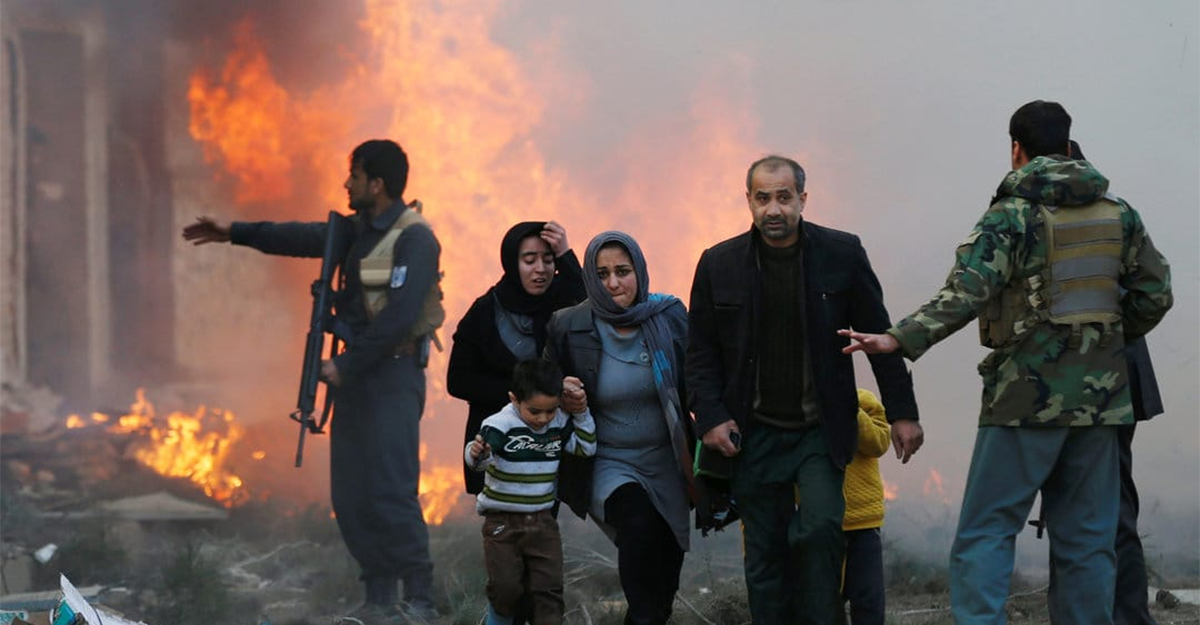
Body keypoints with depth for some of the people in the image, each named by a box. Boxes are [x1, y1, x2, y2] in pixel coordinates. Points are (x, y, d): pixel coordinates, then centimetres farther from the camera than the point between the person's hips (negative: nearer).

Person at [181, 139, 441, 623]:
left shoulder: (414, 239, -14)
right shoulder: (362, 230, 14)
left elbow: (400, 316, -21)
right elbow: (307, 239, 24)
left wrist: (345, 365, -17)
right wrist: (235, 233, 24)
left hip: (392, 376, -9)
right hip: (356, 374, 9)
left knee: (391, 492, -14)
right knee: (350, 495, 8)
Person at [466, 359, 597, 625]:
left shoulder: (559, 424, 0)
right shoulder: (500, 425, -18)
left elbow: (586, 448, 13)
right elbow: (480, 457, -34)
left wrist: (582, 414, 0)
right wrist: (476, 453, -58)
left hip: (542, 522, 4)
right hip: (502, 522, -4)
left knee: (549, 589, 1)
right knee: (505, 588, -5)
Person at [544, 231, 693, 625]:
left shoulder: (669, 316, -7)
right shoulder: (569, 328, -11)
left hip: (665, 461, 3)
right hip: (608, 464, -3)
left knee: (666, 566, 9)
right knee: (638, 521, -31)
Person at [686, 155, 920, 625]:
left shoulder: (842, 254, -2)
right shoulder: (718, 264, 1)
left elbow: (879, 336, 3)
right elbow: (701, 352, 6)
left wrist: (902, 412, 0)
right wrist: (710, 418, -6)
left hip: (821, 430, -1)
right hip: (754, 435, 2)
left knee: (820, 528, -20)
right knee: (765, 554, 4)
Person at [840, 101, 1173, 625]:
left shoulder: (1011, 215, -7)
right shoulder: (1117, 214, 9)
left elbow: (965, 294, -18)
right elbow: (1154, 293, 12)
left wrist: (900, 339, -21)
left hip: (1028, 393, -5)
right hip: (1100, 397, 5)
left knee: (986, 531, -3)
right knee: (1087, 537, 9)